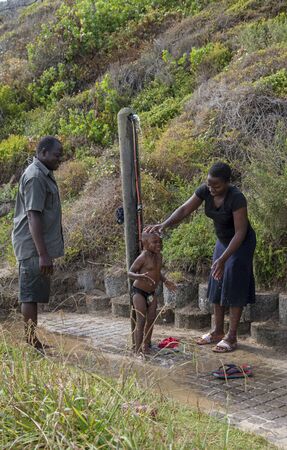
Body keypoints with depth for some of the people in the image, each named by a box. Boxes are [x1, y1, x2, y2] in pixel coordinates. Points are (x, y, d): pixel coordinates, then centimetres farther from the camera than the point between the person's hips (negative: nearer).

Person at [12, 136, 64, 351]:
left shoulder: (45, 174, 15)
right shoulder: (35, 177, -16)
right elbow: (33, 217, -22)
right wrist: (43, 254, -25)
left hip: (40, 248, 10)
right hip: (33, 247, -10)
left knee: (35, 295, 14)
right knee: (31, 295, -3)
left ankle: (33, 342, 22)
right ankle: (32, 343, 3)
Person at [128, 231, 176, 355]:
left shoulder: (159, 256, 3)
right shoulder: (143, 257, -21)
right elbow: (130, 273, -22)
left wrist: (166, 281, 15)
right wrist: (140, 276, -40)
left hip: (151, 292, 7)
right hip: (139, 291, -7)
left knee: (151, 319, 10)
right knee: (141, 320, -10)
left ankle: (146, 344, 27)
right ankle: (138, 348, -4)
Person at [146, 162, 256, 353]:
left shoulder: (236, 198, -33)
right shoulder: (205, 190, -15)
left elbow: (241, 232, -32)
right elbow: (184, 210, -15)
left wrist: (223, 259, -37)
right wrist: (164, 225, -31)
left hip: (242, 243, -7)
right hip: (223, 241, 7)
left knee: (235, 287, -6)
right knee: (217, 286, 9)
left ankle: (232, 337, 0)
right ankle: (218, 332, 18)